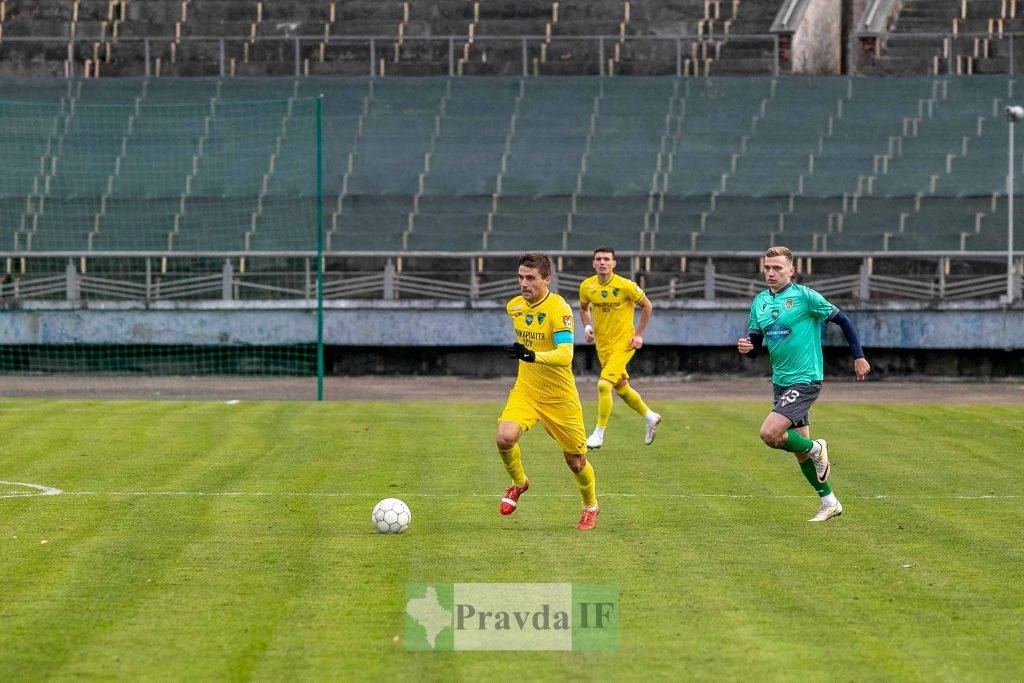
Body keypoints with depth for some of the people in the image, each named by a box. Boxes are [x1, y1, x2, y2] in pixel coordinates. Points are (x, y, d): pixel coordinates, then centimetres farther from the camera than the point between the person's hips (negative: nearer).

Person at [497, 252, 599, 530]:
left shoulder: (559, 309, -20)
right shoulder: (514, 306, 1)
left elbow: (565, 355, -34)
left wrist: (533, 356, -48)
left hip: (560, 398, -4)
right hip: (525, 391, 4)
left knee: (575, 461, 8)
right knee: (505, 438, -23)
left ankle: (590, 506, 37)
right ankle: (518, 482, 6)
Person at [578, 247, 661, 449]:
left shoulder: (625, 286, -17)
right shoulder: (587, 286, -4)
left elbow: (647, 306, -3)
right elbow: (584, 307, 17)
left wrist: (639, 334, -6)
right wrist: (587, 327, -1)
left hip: (623, 343, -6)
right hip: (602, 345, 6)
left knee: (604, 385, -18)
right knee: (621, 388, 17)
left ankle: (599, 434, -7)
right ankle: (650, 417, 40)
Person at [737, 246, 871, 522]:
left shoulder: (804, 296, -12)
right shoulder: (760, 302, 7)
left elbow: (841, 319, -4)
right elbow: (754, 346, 12)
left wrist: (858, 357, -4)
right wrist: (746, 347, -12)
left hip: (805, 380, -7)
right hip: (781, 382, 7)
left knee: (770, 433, -22)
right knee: (798, 445, 12)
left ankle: (816, 449, 5)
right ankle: (829, 502, 26)